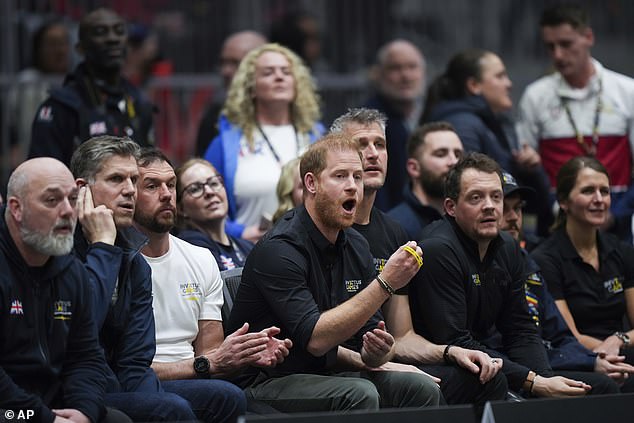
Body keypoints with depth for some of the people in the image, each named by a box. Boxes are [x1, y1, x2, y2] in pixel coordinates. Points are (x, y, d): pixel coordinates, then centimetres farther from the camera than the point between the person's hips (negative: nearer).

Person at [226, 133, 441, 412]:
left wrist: (375, 354, -15)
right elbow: (316, 339, -27)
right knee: (359, 394, -32)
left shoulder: (355, 247, 9)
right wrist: (385, 283, -28)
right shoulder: (279, 249, -17)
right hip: (268, 383, -8)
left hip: (327, 375, 8)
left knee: (421, 388, -12)